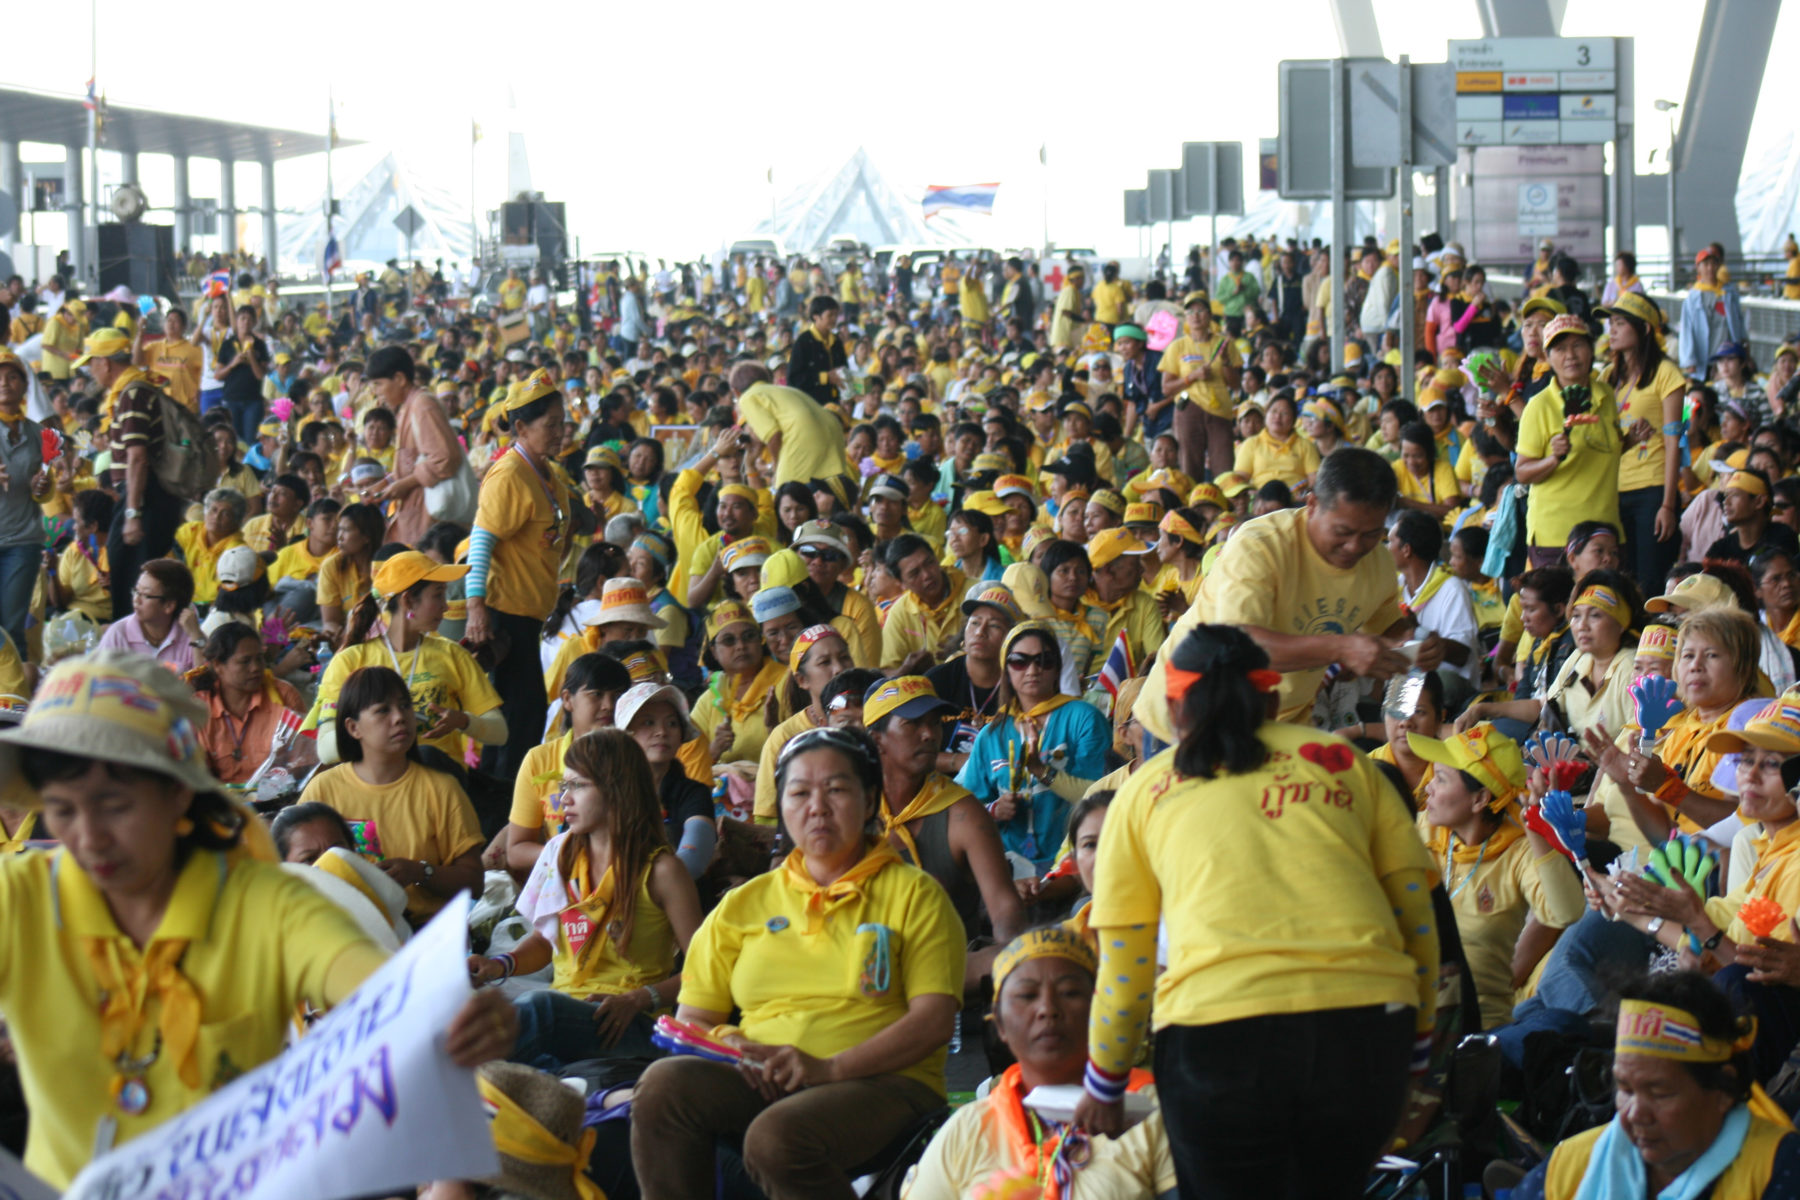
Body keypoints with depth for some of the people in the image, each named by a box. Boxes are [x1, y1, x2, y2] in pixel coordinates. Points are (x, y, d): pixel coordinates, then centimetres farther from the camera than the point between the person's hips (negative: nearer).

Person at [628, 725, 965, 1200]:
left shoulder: (914, 895, 9)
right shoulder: (744, 905, 21)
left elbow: (935, 1019, -3)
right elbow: (692, 1019, 19)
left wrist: (829, 1068, -16)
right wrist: (728, 1045, -7)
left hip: (881, 1082, -4)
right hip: (759, 1081, 4)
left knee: (777, 1137, -36)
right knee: (662, 1085, -27)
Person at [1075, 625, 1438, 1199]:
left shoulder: (1146, 788, 18)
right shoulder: (1342, 759, 20)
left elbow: (1124, 958, 18)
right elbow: (1415, 909, 16)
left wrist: (1105, 1086, 28)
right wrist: (1417, 1043, 24)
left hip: (1218, 1025, -2)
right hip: (1366, 1016, 2)